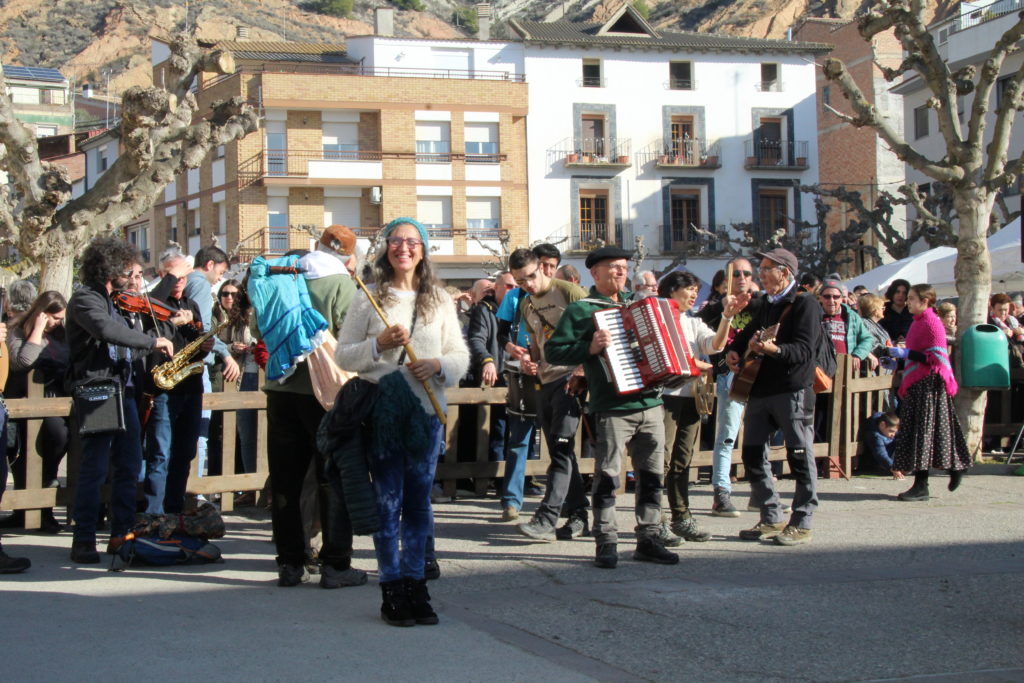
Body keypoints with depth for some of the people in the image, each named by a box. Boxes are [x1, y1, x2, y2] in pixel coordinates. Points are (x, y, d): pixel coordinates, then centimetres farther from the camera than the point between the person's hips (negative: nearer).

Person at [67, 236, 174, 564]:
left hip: (123, 392, 9)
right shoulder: (85, 298, -10)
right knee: (95, 469, -8)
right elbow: (105, 330, -29)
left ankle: (122, 535, 15)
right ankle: (84, 540, -4)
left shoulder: (114, 301, 19)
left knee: (129, 466, 9)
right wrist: (151, 341, -25)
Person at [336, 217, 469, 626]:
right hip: (382, 409, -2)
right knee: (388, 500, 0)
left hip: (426, 411, 2)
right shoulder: (370, 299, 4)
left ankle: (415, 585, 15)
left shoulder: (439, 301, 10)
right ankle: (392, 590, 7)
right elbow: (343, 355, 1)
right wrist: (378, 344, -16)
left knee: (418, 500, 7)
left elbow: (461, 356, 9)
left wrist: (437, 364, -12)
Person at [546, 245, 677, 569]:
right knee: (607, 476, -6)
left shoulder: (635, 303, 19)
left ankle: (649, 539, 16)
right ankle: (606, 542, 2)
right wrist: (590, 348, -20)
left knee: (652, 474, 8)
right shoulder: (580, 310, -1)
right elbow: (552, 351, -7)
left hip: (651, 402, 6)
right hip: (612, 408, -6)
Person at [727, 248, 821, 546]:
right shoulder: (766, 306, 18)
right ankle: (771, 519, 16)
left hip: (793, 391, -8)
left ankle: (801, 524, 2)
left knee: (800, 457, -3)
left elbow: (804, 350, -18)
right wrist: (733, 351, 11)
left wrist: (773, 349, -35)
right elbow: (746, 334, 32)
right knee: (752, 454, 7)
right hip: (759, 390, 8)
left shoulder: (805, 304, -7)